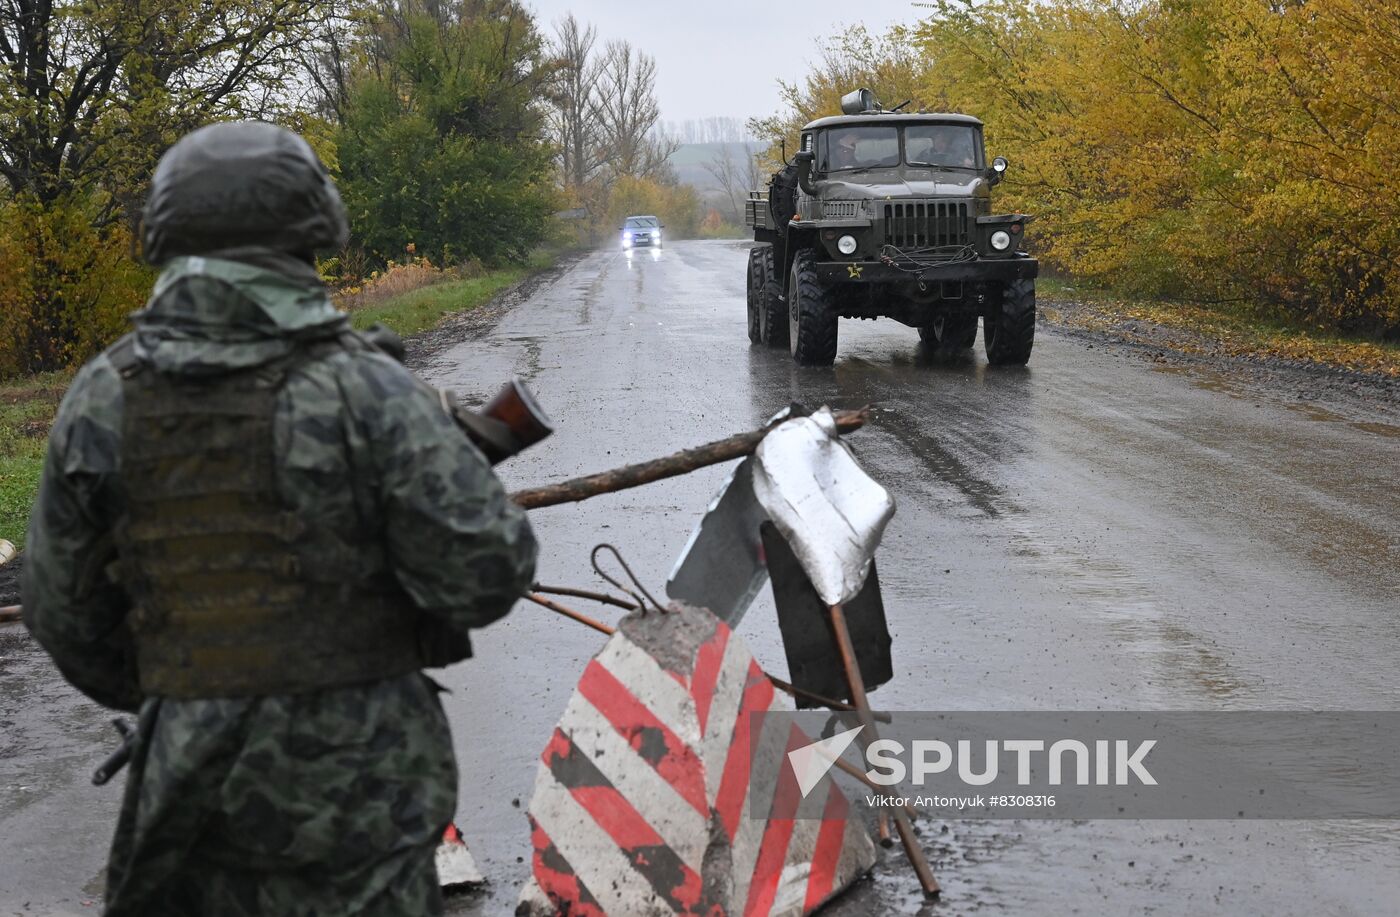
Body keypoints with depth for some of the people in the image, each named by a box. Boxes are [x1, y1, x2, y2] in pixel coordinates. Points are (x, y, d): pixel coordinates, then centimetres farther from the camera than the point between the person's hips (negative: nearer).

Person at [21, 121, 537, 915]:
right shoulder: (366, 394, -15)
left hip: (188, 785, 3)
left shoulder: (101, 403, -3)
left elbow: (65, 610, 5)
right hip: (354, 778, -3)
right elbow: (487, 572, -16)